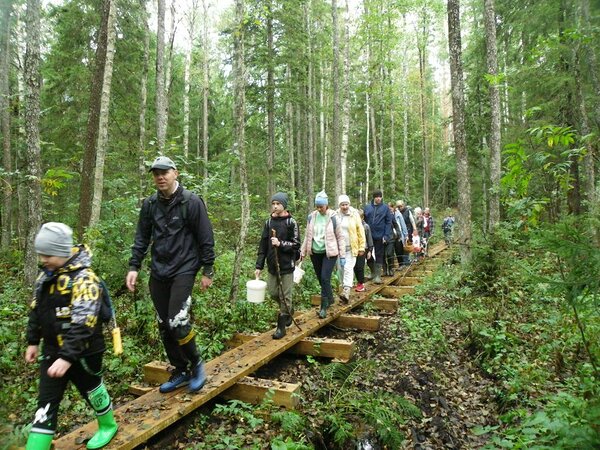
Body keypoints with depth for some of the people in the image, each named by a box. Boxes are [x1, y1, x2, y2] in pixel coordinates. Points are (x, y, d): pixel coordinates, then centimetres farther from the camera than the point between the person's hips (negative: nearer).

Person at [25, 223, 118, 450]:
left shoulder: (83, 278, -23)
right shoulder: (45, 275, 3)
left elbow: (83, 323, -30)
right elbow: (36, 310, 16)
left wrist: (67, 357, -33)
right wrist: (33, 341, 17)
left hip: (83, 352, -6)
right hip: (52, 350, 6)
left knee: (92, 390, 14)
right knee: (46, 401, 8)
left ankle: (108, 426, 39)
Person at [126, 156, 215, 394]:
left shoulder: (192, 202, -9)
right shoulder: (150, 204, 5)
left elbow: (206, 238, -6)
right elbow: (141, 238, 10)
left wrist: (207, 270, -6)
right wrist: (134, 267, 1)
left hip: (183, 269, -5)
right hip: (158, 272, 6)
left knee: (177, 322, -15)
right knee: (164, 325, 9)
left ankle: (196, 364, 10)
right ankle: (181, 372, 26)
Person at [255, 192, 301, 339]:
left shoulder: (291, 222, -6)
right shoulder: (269, 222, 7)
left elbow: (296, 244, -8)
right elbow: (263, 245, 8)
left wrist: (281, 244, -23)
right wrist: (259, 266, 5)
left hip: (286, 266, -5)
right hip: (272, 266, 5)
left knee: (285, 296, 1)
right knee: (273, 293, 13)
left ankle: (281, 327, 13)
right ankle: (289, 310, 40)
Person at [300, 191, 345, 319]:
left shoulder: (333, 218, -9)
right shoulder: (311, 217, 2)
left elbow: (340, 237, -4)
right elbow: (307, 236, 11)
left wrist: (342, 256, -5)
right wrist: (303, 252, 10)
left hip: (329, 253, -4)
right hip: (315, 252, 4)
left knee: (325, 278, -12)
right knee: (320, 279, 12)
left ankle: (324, 307, -1)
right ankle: (330, 299, 34)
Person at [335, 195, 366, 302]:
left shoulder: (354, 214, -2)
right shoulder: (335, 215, 1)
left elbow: (360, 231, 0)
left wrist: (362, 247, -3)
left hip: (352, 248, -2)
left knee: (348, 268, -12)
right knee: (341, 269, 9)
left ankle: (347, 291, -17)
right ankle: (344, 288, 22)